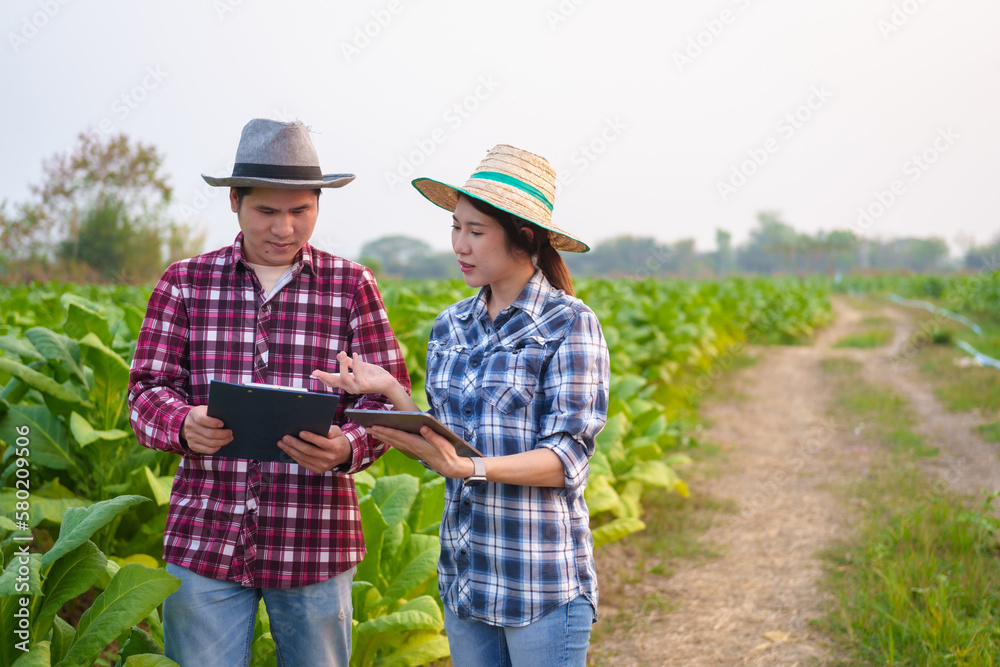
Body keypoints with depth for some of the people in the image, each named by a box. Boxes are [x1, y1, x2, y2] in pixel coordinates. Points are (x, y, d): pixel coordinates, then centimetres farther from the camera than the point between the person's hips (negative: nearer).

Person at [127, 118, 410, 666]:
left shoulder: (352, 286, 4)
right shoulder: (185, 283, 5)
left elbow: (388, 399, 1)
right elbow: (147, 390, 3)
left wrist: (347, 447, -21)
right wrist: (183, 424, -20)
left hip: (315, 544, 0)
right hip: (204, 539, 0)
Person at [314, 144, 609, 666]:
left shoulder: (570, 324, -9)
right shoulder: (450, 327, 8)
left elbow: (566, 459, -15)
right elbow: (444, 447, 11)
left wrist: (470, 468, -28)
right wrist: (389, 391, -3)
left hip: (543, 584, -5)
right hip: (465, 578, 6)